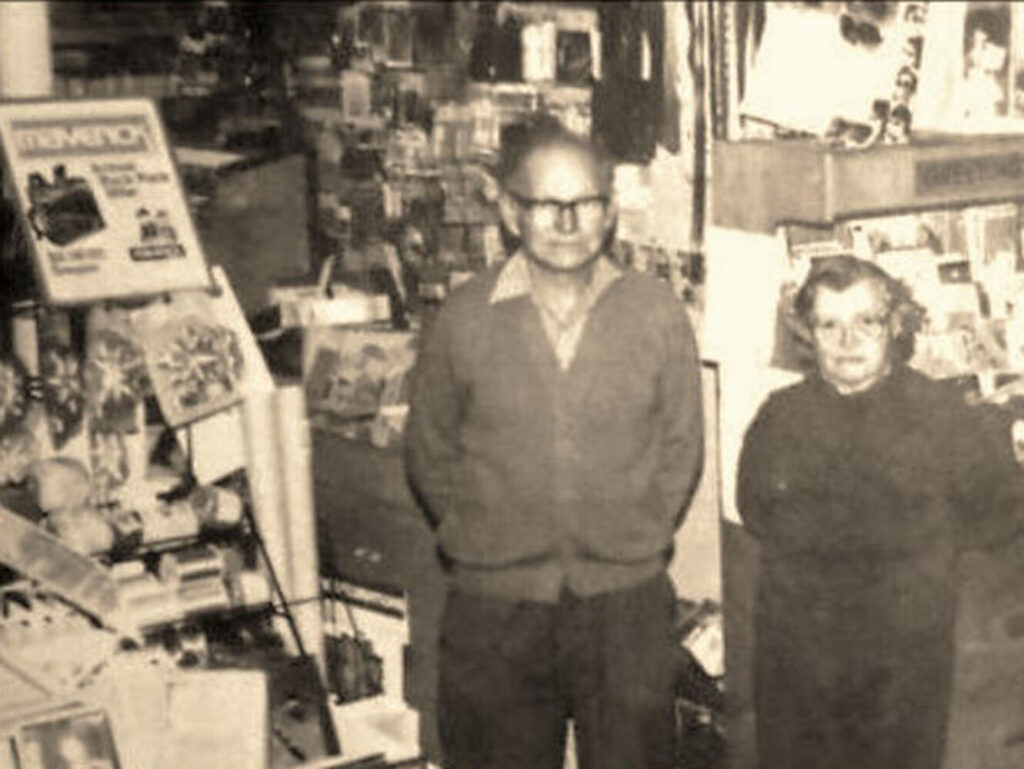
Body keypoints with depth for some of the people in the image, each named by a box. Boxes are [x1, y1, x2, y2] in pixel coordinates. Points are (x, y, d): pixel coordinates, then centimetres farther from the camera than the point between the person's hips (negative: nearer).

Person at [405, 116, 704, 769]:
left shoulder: (659, 314, -1)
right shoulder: (465, 319, -2)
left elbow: (681, 447, 7)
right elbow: (431, 453, 7)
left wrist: (639, 541, 3)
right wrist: (475, 542, 3)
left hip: (626, 600, 0)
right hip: (494, 609, 0)